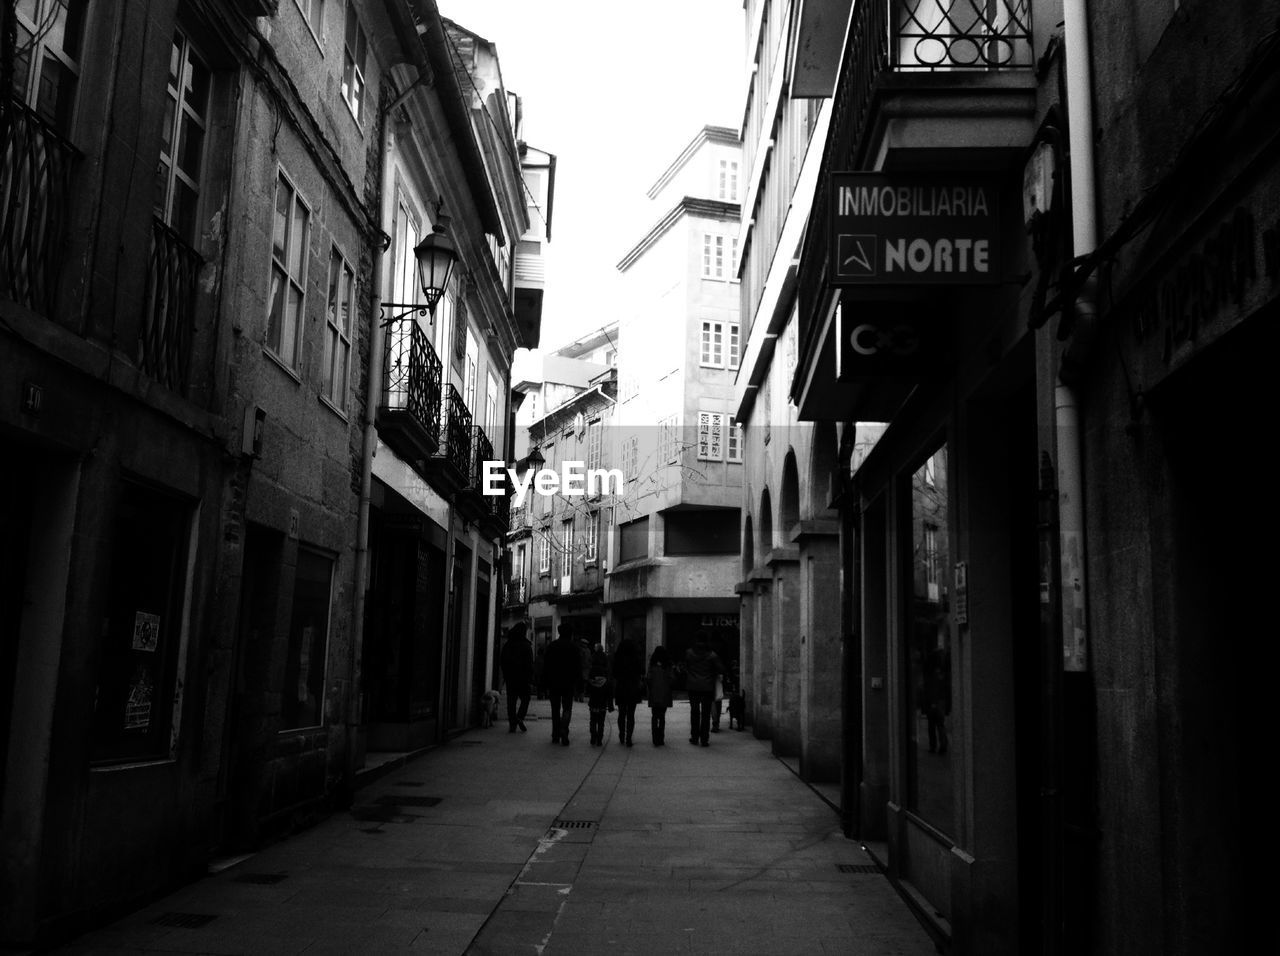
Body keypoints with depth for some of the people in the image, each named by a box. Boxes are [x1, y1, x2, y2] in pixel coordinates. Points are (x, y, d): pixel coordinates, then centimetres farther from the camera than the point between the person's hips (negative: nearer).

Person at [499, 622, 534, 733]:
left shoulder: (506, 645, 8)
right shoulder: (525, 646, -7)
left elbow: (503, 662, 11)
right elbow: (529, 663, -9)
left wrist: (505, 676, 16)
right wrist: (530, 678, -4)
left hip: (510, 678, 4)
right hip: (522, 677, -4)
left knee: (511, 701, 6)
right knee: (525, 699, 9)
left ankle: (512, 725, 3)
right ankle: (519, 718, -11)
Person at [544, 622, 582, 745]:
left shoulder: (551, 646, 6)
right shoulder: (573, 647, -3)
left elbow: (547, 666, 5)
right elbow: (578, 667, -4)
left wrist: (547, 684, 7)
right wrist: (578, 684, 0)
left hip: (554, 683, 2)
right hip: (569, 684, -2)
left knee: (555, 710, 11)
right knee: (567, 709, 3)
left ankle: (555, 736, 11)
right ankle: (564, 731, -18)